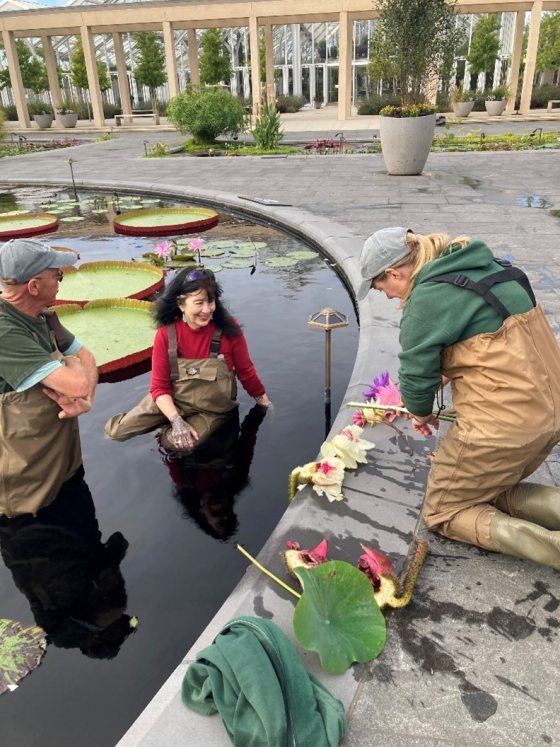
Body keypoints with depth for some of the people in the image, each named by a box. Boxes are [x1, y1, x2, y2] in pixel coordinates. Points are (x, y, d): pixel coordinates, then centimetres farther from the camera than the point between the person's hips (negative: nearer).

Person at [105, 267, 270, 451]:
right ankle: (172, 425, 19)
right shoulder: (166, 333, -16)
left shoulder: (228, 327, -18)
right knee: (115, 430, -4)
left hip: (212, 410, -1)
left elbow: (245, 371, -5)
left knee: (174, 442, -24)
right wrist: (176, 421, -27)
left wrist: (265, 404, 2)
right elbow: (159, 386, -12)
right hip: (172, 401, 2)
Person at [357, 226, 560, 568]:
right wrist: (446, 375, 14)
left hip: (503, 423, -9)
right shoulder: (484, 267, 9)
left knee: (443, 513, 11)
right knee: (491, 490, 27)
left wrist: (422, 412, 11)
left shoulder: (427, 297, -17)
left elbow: (417, 372, -9)